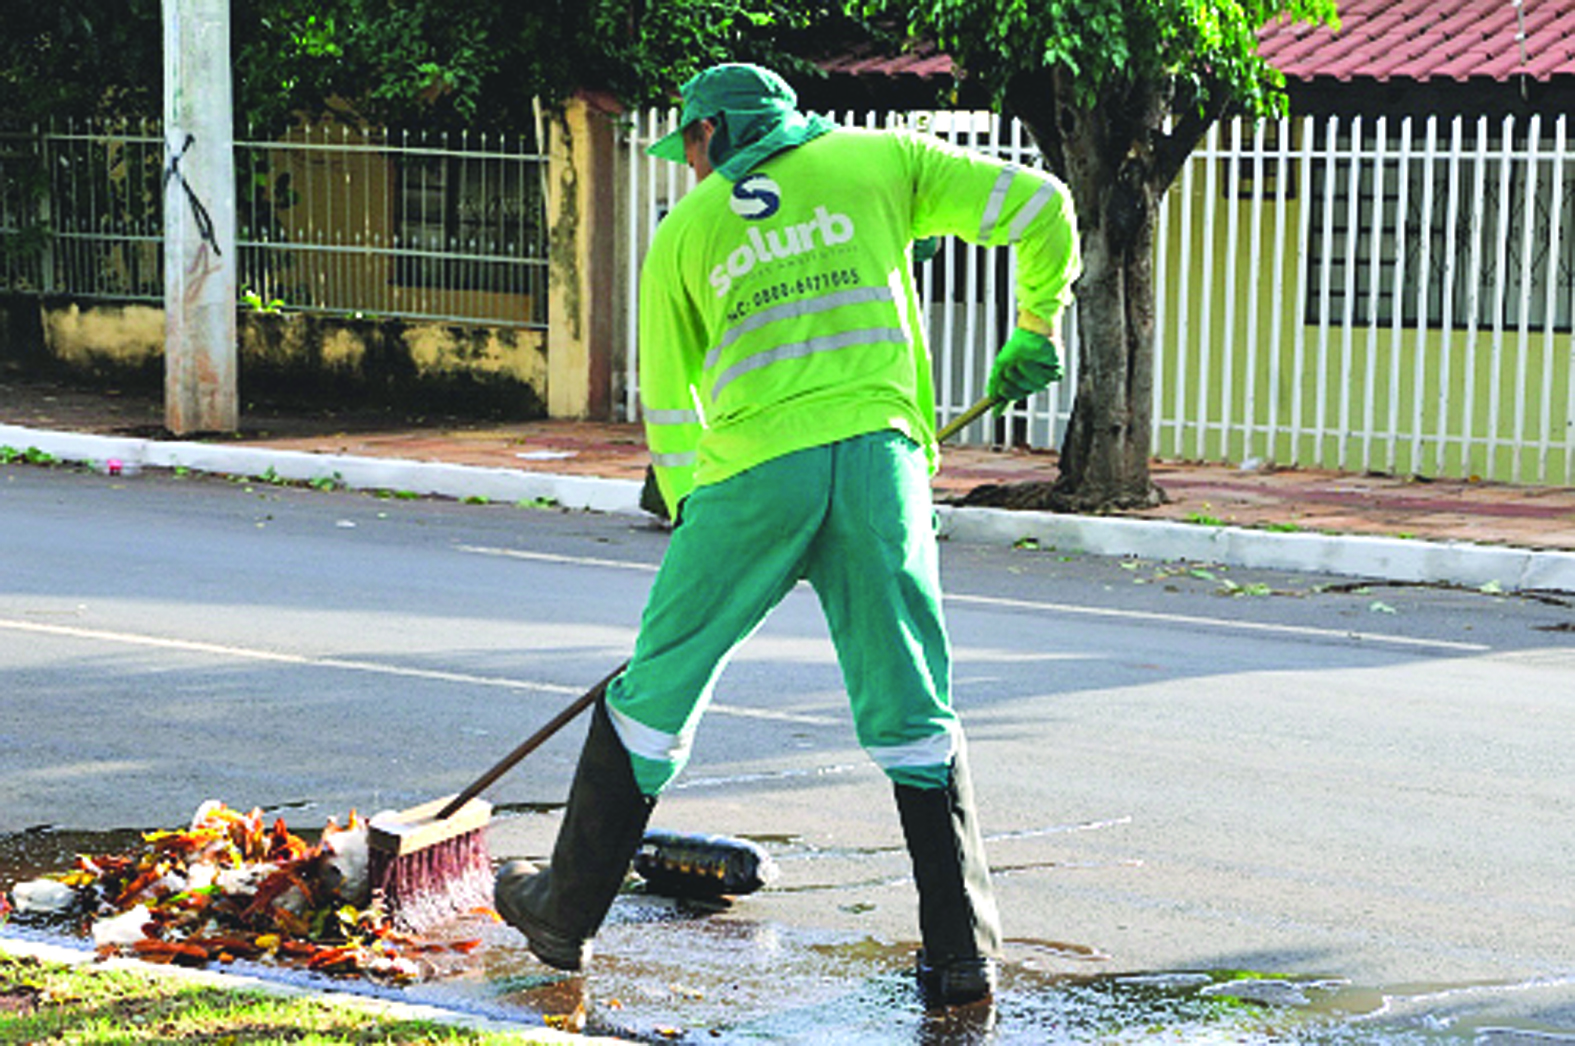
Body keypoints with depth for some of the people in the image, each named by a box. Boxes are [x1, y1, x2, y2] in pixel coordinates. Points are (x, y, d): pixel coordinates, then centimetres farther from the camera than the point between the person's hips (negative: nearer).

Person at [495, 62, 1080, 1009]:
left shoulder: (685, 230, 17)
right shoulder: (879, 161, 16)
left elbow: (668, 409, 20)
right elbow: (1039, 205, 11)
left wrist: (691, 521, 32)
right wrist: (1039, 326, 25)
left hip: (754, 470, 0)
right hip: (880, 457, 0)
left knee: (659, 688, 12)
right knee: (914, 714, 7)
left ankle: (569, 914, 22)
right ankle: (963, 952, 4)